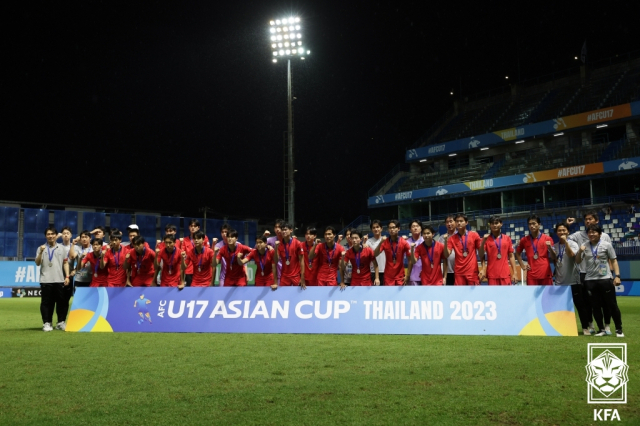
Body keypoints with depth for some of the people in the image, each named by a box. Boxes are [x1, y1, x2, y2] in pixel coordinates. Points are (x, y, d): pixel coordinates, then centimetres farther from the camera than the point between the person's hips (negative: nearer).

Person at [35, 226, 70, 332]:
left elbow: (65, 263, 10)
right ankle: (47, 323, 6)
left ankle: (61, 322, 13)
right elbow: (37, 263, -2)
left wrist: (67, 276, 1)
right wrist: (41, 252, -16)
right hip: (46, 280, -1)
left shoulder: (61, 248, 10)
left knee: (62, 302, 4)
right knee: (46, 302, 0)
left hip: (60, 280, 2)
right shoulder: (41, 248, 5)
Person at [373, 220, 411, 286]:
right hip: (388, 277, 1)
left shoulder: (404, 242, -5)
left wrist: (408, 275, -6)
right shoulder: (385, 242, -1)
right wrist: (381, 242, -25)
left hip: (400, 277, -1)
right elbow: (375, 255, -12)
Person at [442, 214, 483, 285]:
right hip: (459, 272, 1)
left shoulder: (474, 235, 1)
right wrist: (446, 242, -18)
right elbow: (446, 255, -4)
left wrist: (483, 269, -4)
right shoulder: (452, 238, 4)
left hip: (472, 272, -1)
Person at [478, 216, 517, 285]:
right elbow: (481, 255, -5)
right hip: (492, 275, -1)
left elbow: (511, 256, 9)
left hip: (505, 274, 1)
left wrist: (514, 272, 3)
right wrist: (483, 241, -17)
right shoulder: (486, 239, 2)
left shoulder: (507, 238, 7)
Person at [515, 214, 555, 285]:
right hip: (531, 275, 1)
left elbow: (553, 258, 3)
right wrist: (522, 265, 10)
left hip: (545, 274, -1)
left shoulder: (547, 239, 2)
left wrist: (550, 248, -16)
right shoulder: (524, 240, 7)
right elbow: (517, 253, 23)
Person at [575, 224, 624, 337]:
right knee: (596, 306, 6)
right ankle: (601, 329, 16)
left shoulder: (606, 245, 1)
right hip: (590, 280, 2)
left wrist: (617, 275, -7)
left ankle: (619, 329, 11)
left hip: (605, 279, -2)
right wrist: (580, 251, -13)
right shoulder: (584, 246, 7)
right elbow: (578, 261, 6)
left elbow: (613, 260, 2)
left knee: (612, 305, 1)